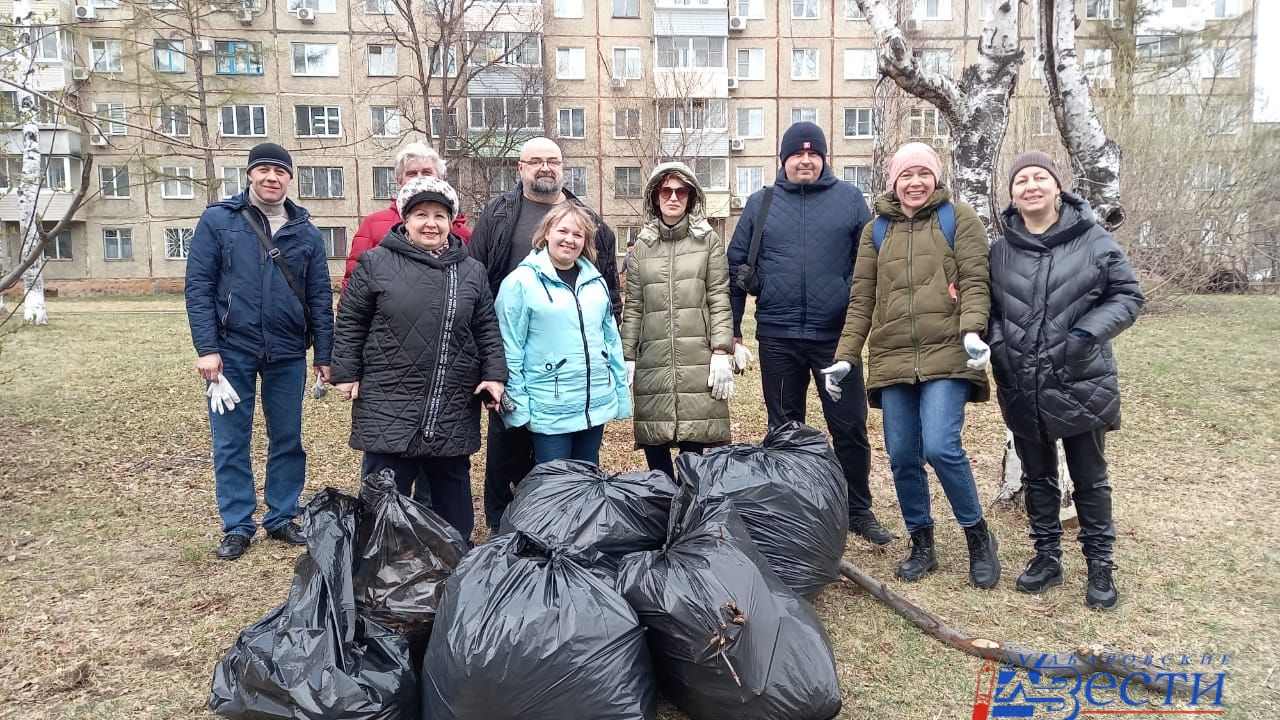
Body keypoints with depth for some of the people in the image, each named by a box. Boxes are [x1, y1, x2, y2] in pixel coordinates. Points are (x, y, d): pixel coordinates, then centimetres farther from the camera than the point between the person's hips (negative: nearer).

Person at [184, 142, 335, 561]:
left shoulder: (306, 232, 6)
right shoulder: (218, 221, -1)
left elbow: (320, 298, 6)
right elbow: (198, 287, -4)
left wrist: (324, 355, 3)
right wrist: (206, 348, -11)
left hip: (288, 355, 2)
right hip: (231, 352, -2)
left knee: (288, 440, 10)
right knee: (231, 443, 6)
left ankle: (282, 518, 25)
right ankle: (237, 527, 18)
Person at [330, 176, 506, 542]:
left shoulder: (471, 271, 9)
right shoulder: (376, 263, -1)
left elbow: (487, 330, 11)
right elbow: (350, 322, 3)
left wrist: (494, 374, 1)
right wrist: (347, 373, -1)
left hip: (453, 411, 3)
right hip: (388, 406, -3)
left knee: (453, 491, 15)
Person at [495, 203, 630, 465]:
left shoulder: (596, 281, 10)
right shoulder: (520, 282, -7)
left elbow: (612, 338, 14)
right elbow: (510, 349, -8)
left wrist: (622, 393, 12)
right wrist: (516, 405, -10)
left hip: (597, 404, 5)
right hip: (549, 411, -5)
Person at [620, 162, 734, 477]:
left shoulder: (709, 241, 7)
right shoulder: (642, 246, 13)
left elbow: (719, 301, 1)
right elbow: (633, 307, 11)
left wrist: (721, 353, -7)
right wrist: (627, 357, 5)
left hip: (698, 361, -2)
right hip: (653, 362, 2)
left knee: (693, 444, -4)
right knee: (654, 444, 2)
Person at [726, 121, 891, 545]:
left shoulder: (849, 199, 4)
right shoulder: (760, 203, 7)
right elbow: (736, 268, 7)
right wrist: (731, 331, 3)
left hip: (836, 335, -1)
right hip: (778, 338, 1)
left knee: (850, 427, 5)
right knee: (784, 430, 11)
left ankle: (859, 511, 22)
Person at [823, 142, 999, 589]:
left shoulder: (958, 219, 6)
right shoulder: (876, 230, 16)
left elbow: (975, 281, -1)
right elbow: (861, 299, 13)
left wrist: (972, 331, -19)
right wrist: (846, 356, 6)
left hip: (946, 356, -4)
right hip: (891, 360, 4)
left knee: (940, 447, -15)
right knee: (902, 456, 4)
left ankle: (978, 536, 9)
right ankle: (922, 545, 22)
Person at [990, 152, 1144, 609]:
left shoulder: (1094, 241, -5)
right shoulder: (1001, 250, 3)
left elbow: (1128, 296, -1)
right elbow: (989, 307, 13)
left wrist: (1088, 333, -15)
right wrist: (997, 345, -4)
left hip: (1081, 383, -3)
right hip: (1022, 387, 3)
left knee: (1090, 479, 10)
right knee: (1038, 477, 15)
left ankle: (1100, 566, 24)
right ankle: (1047, 557, 30)